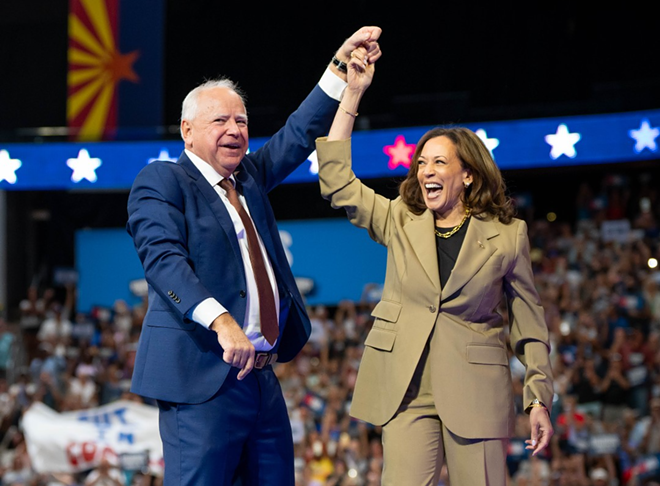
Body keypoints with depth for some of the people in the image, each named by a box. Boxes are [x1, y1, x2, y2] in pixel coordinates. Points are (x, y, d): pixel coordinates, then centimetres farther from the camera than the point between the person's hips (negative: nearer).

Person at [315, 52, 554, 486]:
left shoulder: (508, 235, 2)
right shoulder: (399, 222, 9)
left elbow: (529, 320, 6)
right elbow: (336, 181, 3)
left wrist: (539, 400, 1)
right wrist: (353, 95, 0)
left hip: (475, 392, -2)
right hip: (405, 388, 2)